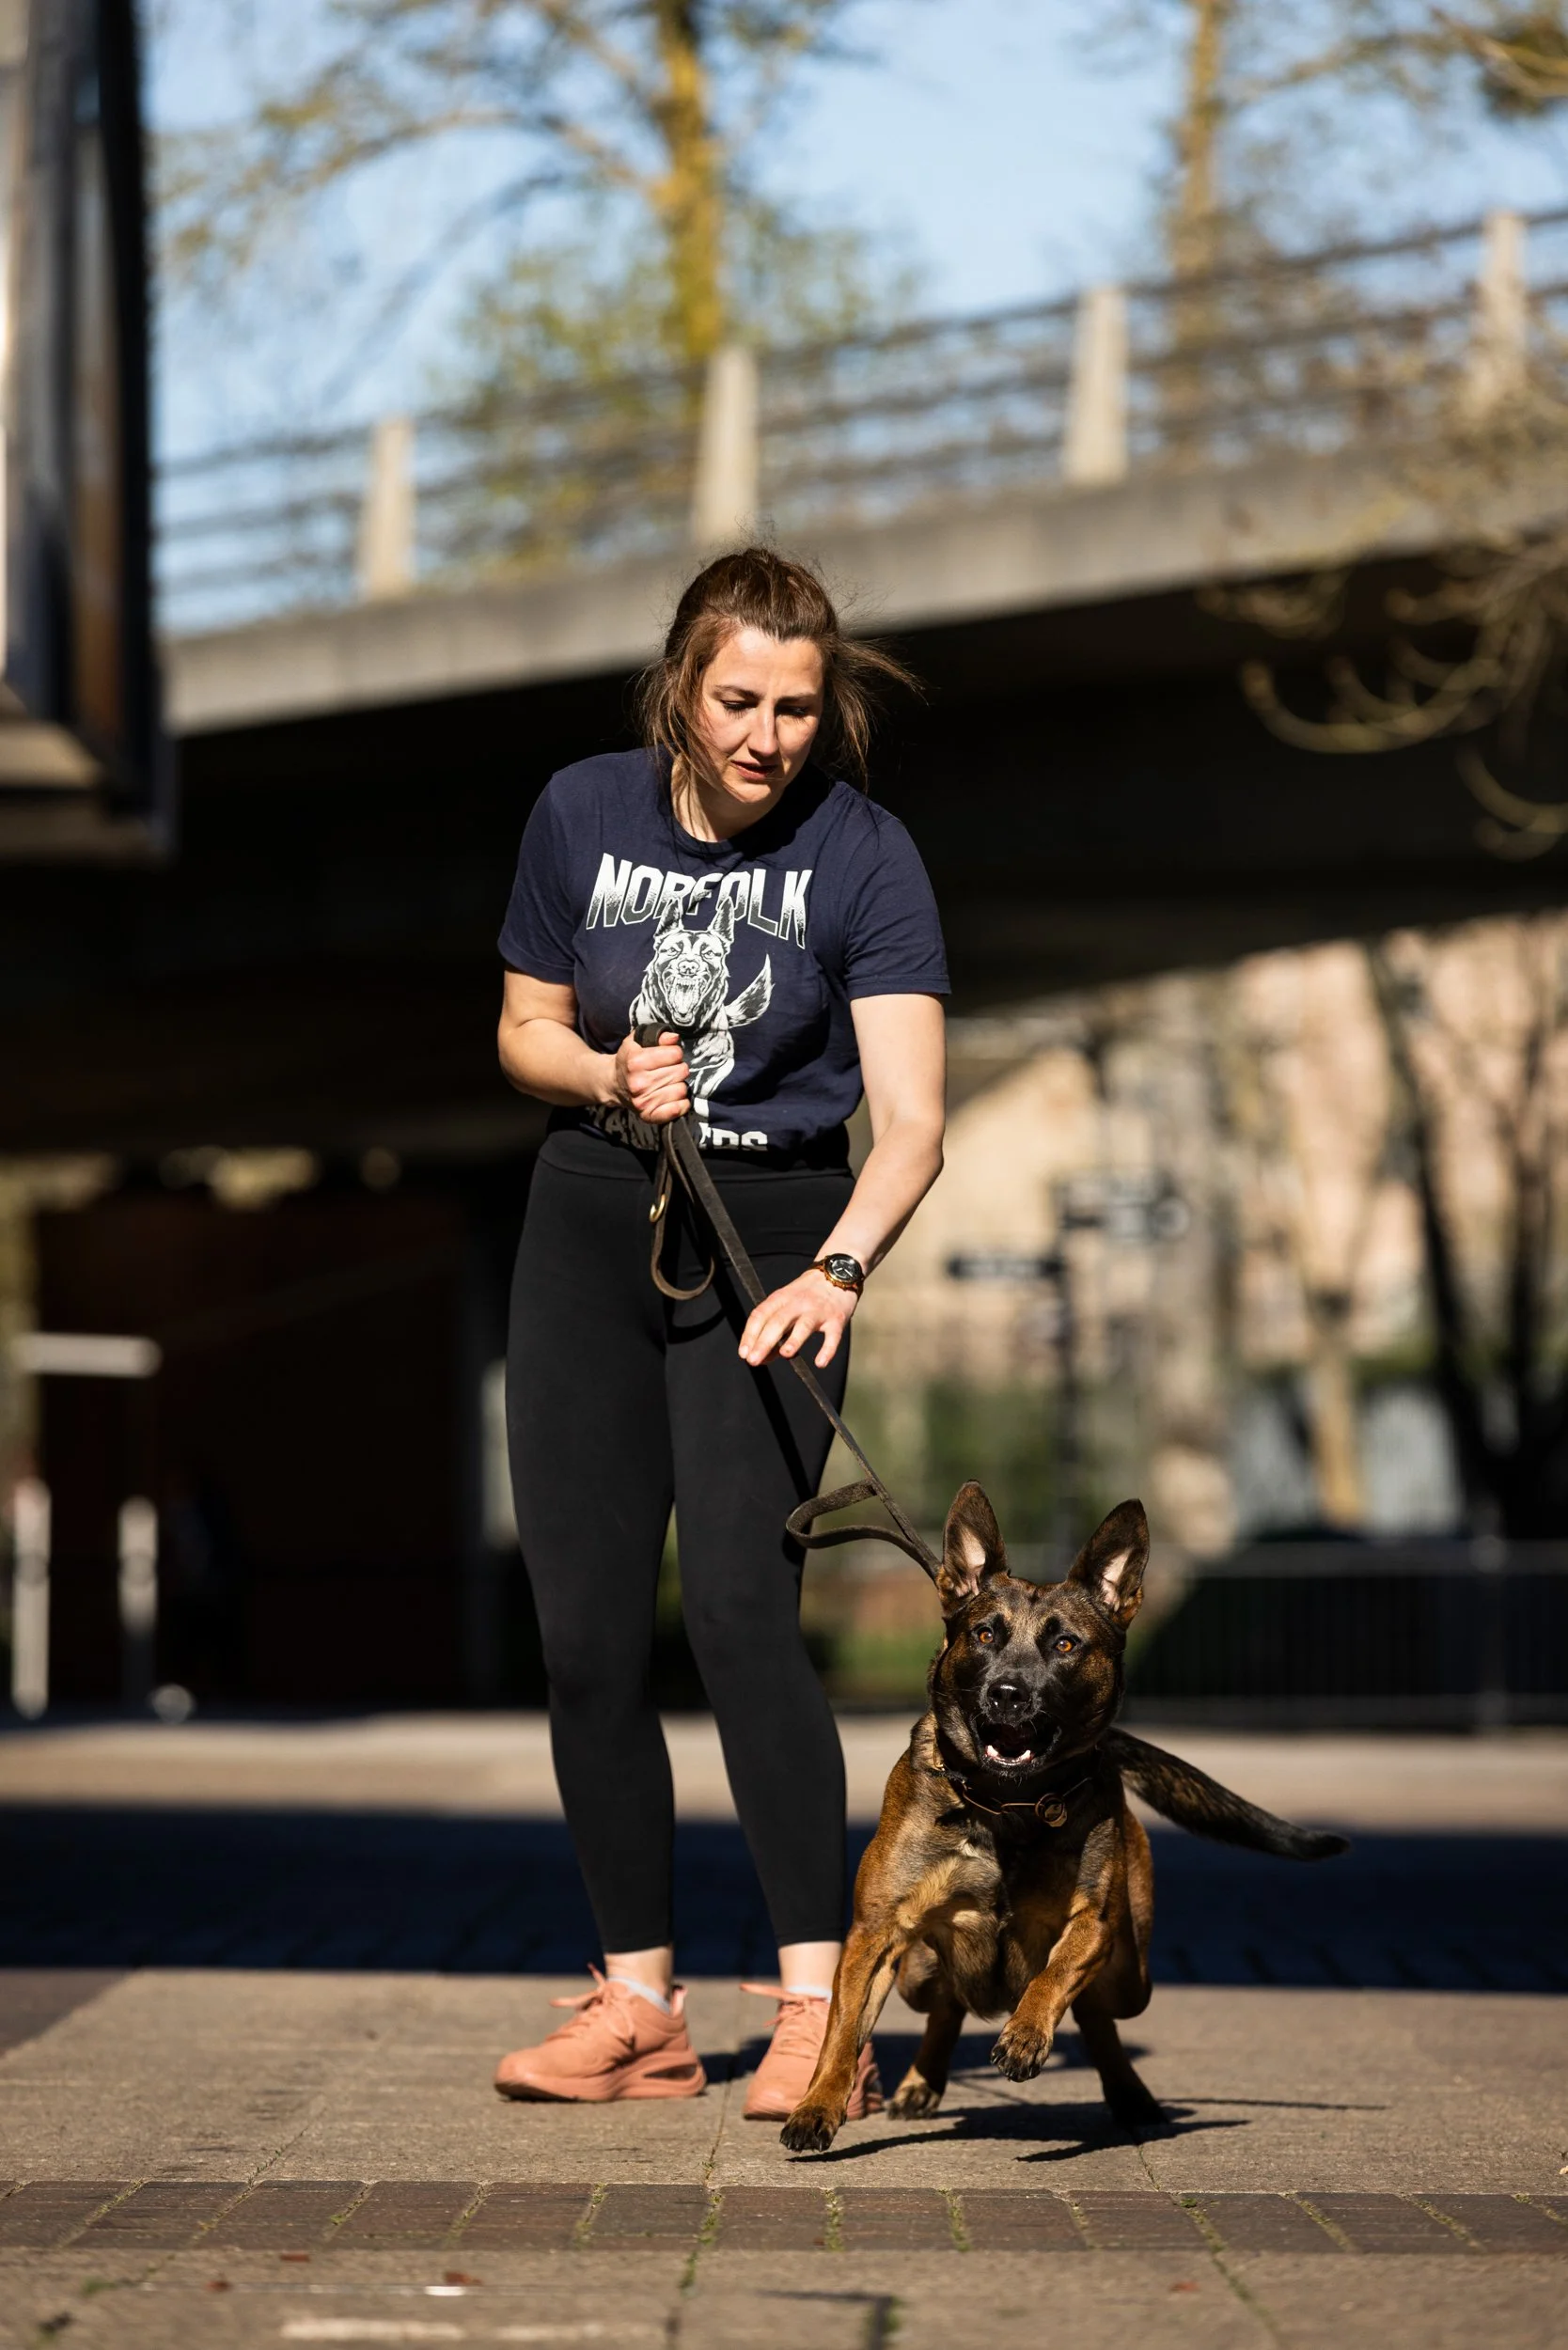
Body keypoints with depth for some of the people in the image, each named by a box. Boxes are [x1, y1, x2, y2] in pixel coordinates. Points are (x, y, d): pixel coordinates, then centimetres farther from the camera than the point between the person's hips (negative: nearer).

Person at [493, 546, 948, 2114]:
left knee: (737, 1603, -19)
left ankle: (815, 2010, -17)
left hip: (774, 1235, -4)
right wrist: (609, 1075, -12)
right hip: (593, 1221, 4)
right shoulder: (582, 813, -2)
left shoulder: (860, 855, -12)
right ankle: (637, 2004, 11)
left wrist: (842, 1267, -38)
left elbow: (909, 1118, -20)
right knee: (584, 1628, 1)